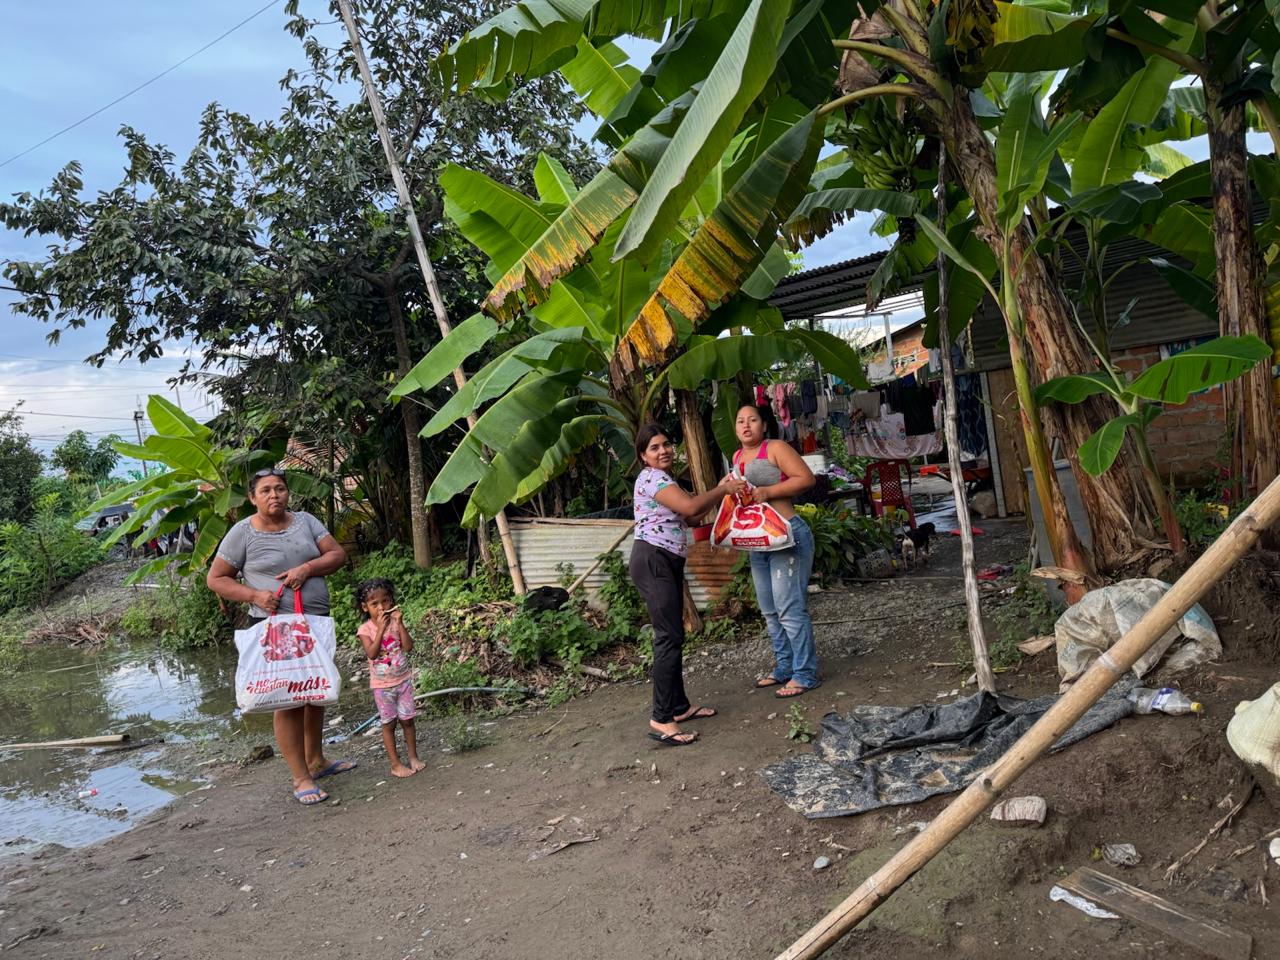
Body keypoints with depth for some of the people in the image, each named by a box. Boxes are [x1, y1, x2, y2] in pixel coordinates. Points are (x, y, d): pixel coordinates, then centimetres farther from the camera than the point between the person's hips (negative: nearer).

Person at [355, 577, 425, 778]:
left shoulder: (395, 622, -4)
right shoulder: (365, 629, -11)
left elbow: (408, 647, -13)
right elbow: (372, 654, -24)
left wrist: (399, 623, -20)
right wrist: (381, 629, -29)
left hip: (403, 679, 2)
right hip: (382, 684, -2)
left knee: (407, 720, 9)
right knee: (389, 723, 6)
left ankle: (413, 757, 22)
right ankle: (395, 764, 14)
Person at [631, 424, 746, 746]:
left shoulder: (663, 479, 21)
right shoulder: (651, 477, -12)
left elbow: (689, 517, 21)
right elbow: (690, 507, -24)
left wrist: (720, 492, 14)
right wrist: (723, 490, -9)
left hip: (668, 563, 10)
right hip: (652, 561, -10)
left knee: (672, 636, 13)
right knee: (669, 637, -13)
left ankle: (678, 706, 21)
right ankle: (661, 720, -12)